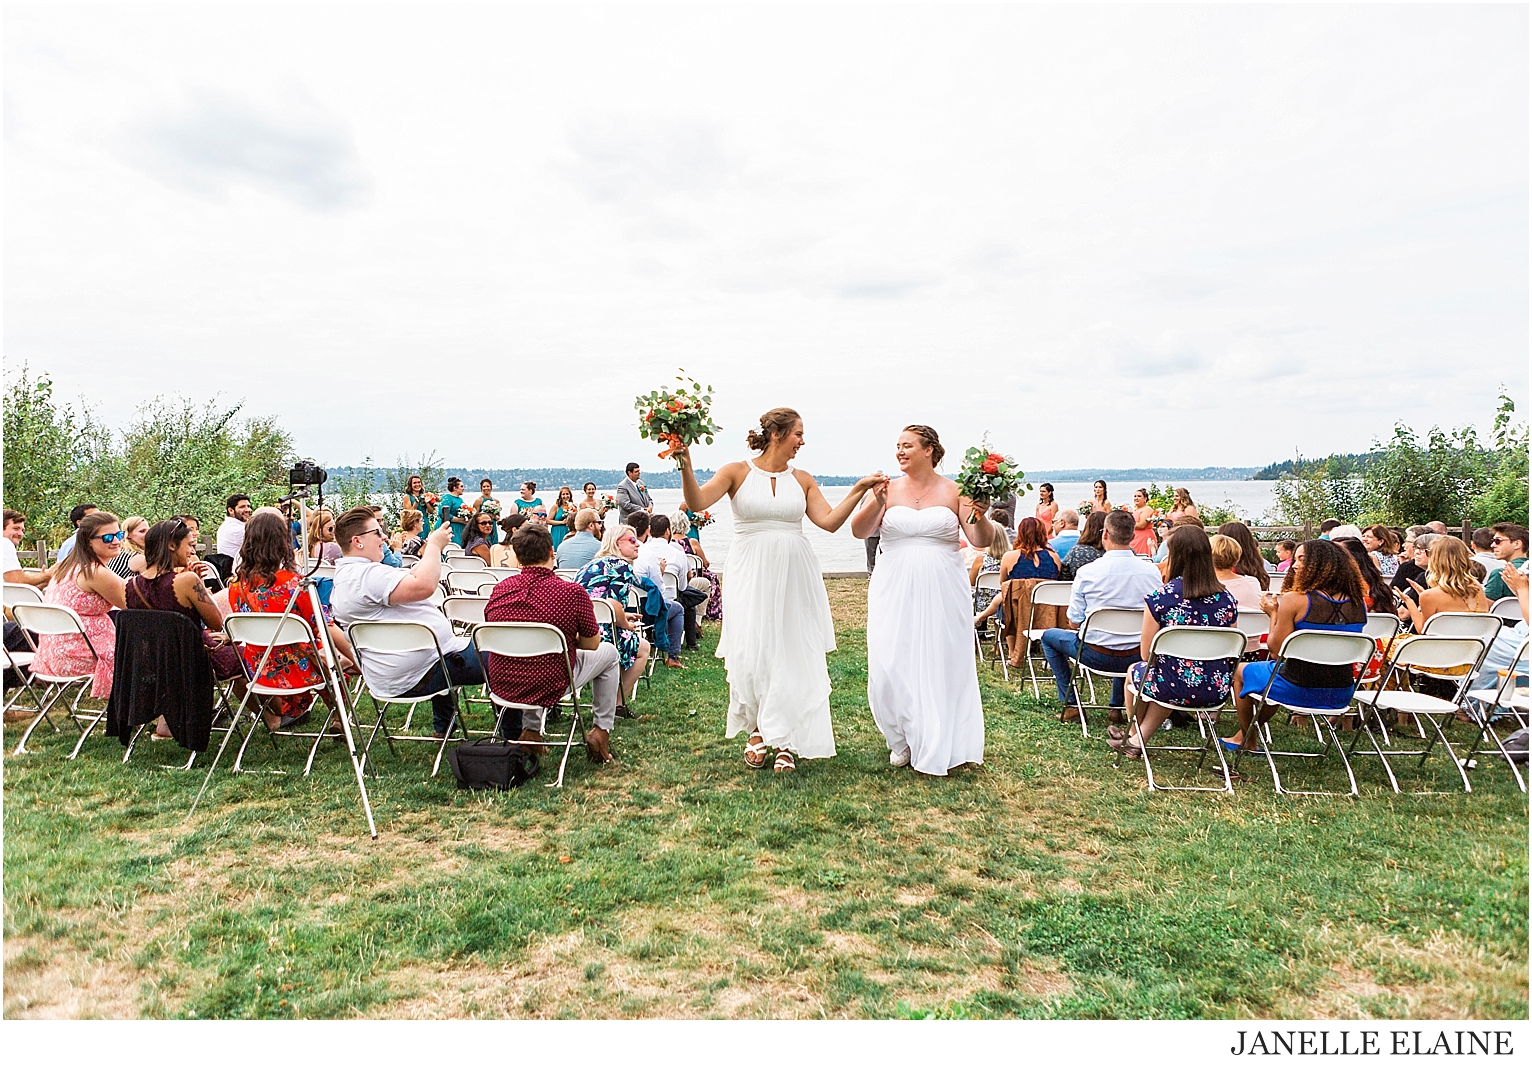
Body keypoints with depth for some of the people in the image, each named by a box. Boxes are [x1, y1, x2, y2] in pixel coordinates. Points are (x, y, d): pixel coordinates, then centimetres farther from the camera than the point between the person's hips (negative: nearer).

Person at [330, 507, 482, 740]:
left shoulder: (344, 576, 12)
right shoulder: (367, 574, -23)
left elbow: (405, 580, 20)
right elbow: (424, 586, -36)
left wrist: (429, 551, 11)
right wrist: (435, 545, -21)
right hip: (420, 675, -11)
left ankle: (442, 728, 39)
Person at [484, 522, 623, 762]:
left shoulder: (500, 590, -6)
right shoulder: (573, 592, -18)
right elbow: (591, 644, -4)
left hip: (501, 686, 4)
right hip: (548, 687, -4)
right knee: (608, 652, 20)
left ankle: (530, 731, 34)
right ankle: (601, 731, 22)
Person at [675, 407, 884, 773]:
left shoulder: (802, 479, 9)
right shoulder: (737, 472, 0)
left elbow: (830, 521, 2)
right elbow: (696, 503, -12)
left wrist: (858, 490, -3)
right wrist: (686, 467, -27)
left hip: (795, 577, 3)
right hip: (751, 575, -2)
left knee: (794, 654, 2)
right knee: (752, 654, -2)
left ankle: (786, 741, 15)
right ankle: (759, 730, 22)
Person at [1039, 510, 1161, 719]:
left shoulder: (1087, 572, -16)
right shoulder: (1152, 571, -7)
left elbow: (1075, 621, -8)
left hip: (1097, 655, -4)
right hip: (1138, 656, 4)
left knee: (1048, 636, 23)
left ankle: (1071, 705, 21)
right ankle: (1117, 707, 39)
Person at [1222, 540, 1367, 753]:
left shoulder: (1295, 600, -18)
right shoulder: (1358, 602, -1)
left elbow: (1276, 649, -13)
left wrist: (1273, 613, 2)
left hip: (1299, 691, -6)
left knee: (1242, 671, 24)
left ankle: (1246, 739, 40)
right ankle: (1246, 733, 48)